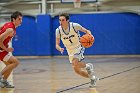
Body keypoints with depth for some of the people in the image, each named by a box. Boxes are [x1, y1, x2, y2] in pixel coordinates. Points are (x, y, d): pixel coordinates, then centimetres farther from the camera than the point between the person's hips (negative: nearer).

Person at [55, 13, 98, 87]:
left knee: (75, 64, -30)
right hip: (70, 51, 5)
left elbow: (86, 31, -6)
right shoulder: (58, 30, -12)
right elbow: (57, 44, -7)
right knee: (77, 71, 8)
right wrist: (60, 49, -30)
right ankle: (93, 78, 32)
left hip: (78, 47, -5)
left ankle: (88, 66, 0)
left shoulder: (74, 26, -20)